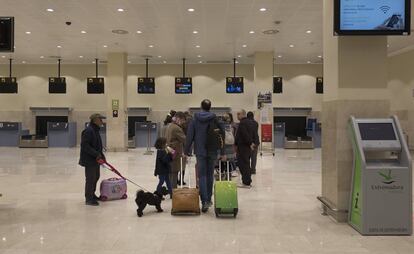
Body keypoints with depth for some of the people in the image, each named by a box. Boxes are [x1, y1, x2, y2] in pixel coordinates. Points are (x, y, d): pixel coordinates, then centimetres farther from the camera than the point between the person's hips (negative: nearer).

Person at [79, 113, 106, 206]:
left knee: (96, 177, 20)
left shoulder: (95, 130, 14)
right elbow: (85, 146, -25)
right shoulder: (88, 131, -18)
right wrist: (96, 154, -25)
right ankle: (89, 199, 5)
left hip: (96, 159, 10)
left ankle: (92, 194, 34)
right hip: (89, 160, -10)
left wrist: (101, 155, 12)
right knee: (90, 179, -4)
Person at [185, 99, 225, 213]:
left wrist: (187, 151, 5)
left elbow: (189, 136, -1)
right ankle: (208, 199, 21)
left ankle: (204, 201, -12)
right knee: (210, 175, 13)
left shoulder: (195, 119, 0)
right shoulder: (215, 119, 0)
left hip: (200, 152, -1)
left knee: (202, 176, 0)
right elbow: (221, 136, 1)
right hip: (212, 152, 1)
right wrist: (222, 152, 9)